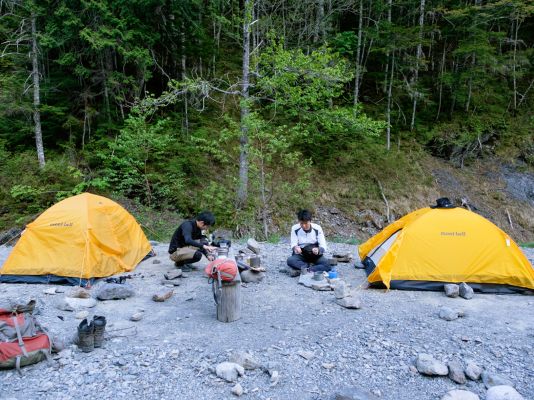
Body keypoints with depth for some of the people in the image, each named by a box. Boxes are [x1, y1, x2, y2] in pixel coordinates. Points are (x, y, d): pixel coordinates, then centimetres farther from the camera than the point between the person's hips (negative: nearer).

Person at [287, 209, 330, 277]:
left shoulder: (317, 228, -12)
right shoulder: (295, 228, -11)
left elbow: (323, 246, -14)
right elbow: (293, 244, -9)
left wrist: (318, 250, -38)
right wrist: (295, 247, -34)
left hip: (315, 255, 1)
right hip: (301, 255, 0)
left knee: (327, 264, -30)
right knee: (290, 260, -33)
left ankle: (299, 270, -32)